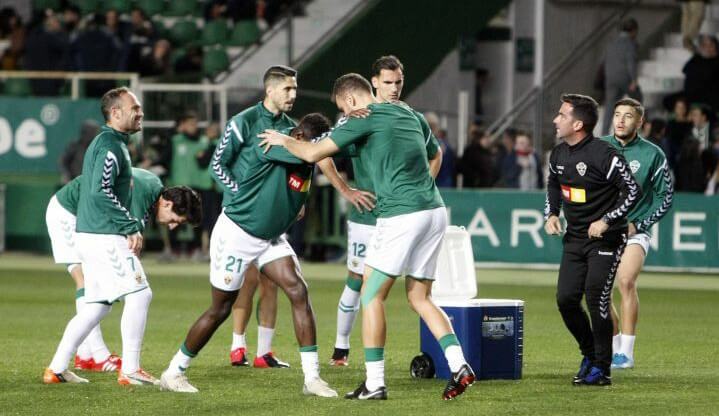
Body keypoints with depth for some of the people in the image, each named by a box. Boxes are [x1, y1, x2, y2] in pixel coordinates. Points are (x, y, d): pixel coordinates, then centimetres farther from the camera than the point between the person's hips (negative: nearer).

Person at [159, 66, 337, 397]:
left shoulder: (290, 128, 6)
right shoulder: (244, 122, -12)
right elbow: (217, 164, -9)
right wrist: (242, 194, -17)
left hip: (271, 237, 6)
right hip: (237, 231, -6)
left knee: (298, 291, -11)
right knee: (221, 308, 0)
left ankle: (312, 378, -11)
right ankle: (174, 373, 15)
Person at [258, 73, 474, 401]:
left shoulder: (364, 118, -5)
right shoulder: (405, 112, 17)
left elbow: (313, 154, -4)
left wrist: (283, 140, 16)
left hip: (401, 215, -7)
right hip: (434, 210, 7)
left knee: (371, 295, 3)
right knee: (419, 297, 14)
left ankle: (375, 383, 2)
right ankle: (459, 365, -2)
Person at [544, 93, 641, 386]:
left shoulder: (604, 155, -19)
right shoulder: (559, 154, 4)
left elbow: (633, 191, -16)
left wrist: (606, 221, -20)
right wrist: (551, 214, 10)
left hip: (605, 238, -7)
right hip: (575, 238, 7)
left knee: (596, 298, -12)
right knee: (566, 298, 0)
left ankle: (602, 369, 0)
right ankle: (590, 353, 22)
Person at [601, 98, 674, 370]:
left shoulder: (652, 154, -3)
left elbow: (665, 196, 2)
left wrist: (638, 225, -6)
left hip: (634, 232, -3)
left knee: (626, 279, -25)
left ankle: (626, 353, -19)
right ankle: (615, 346, 19)